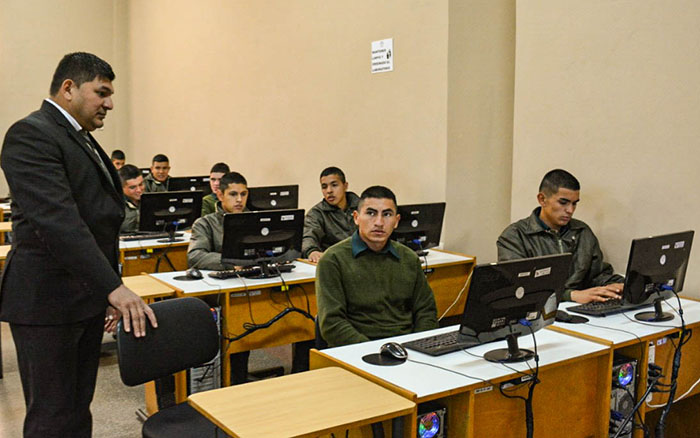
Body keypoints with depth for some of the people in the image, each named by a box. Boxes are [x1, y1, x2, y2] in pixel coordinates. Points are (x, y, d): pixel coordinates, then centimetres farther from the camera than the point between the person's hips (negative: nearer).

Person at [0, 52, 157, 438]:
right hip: (47, 301, -9)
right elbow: (57, 221, -25)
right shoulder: (31, 134, -14)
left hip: (86, 296, 9)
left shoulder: (82, 140, 16)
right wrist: (113, 287, -29)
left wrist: (109, 292, 15)